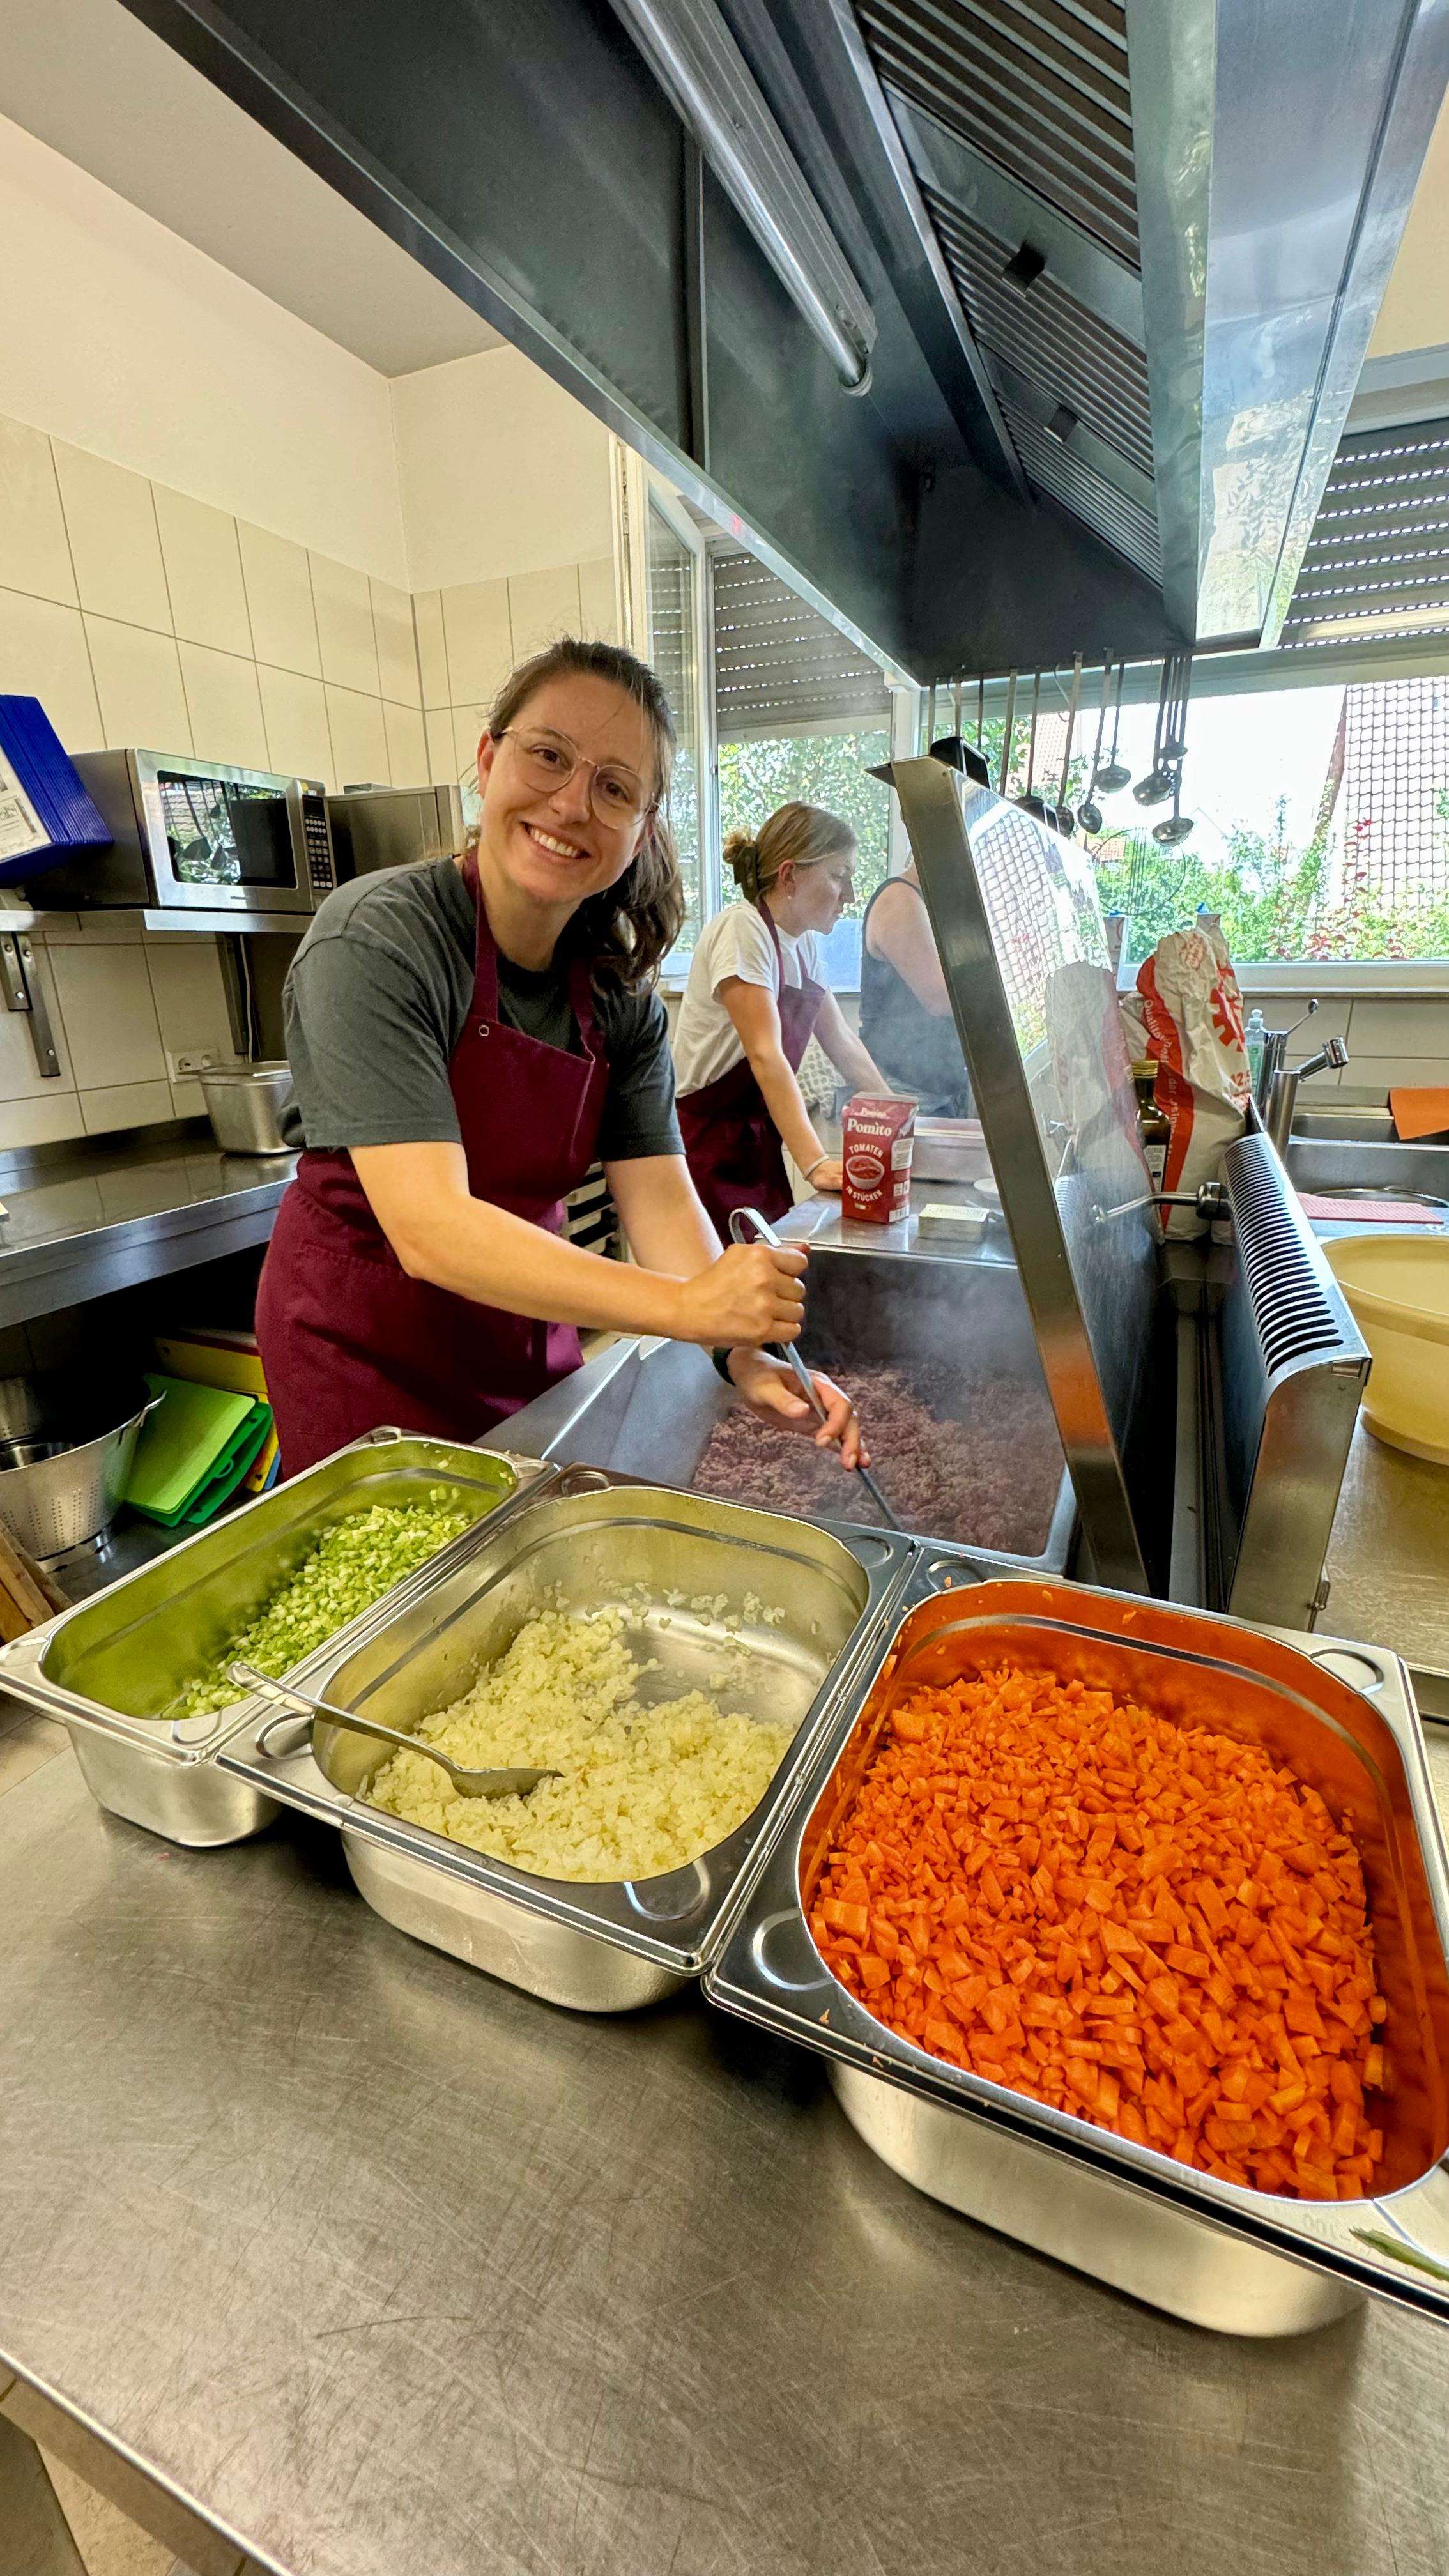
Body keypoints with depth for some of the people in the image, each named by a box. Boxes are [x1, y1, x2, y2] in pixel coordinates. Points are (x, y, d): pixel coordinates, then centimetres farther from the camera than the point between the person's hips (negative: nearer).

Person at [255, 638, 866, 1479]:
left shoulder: (621, 993, -6)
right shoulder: (375, 941, -24)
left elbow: (659, 1197, -12)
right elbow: (430, 1230, -33)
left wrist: (743, 1354, -29)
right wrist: (687, 1306, -39)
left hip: (526, 1333, 5)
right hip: (368, 1345, -5)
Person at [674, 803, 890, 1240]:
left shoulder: (804, 943, 11)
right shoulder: (742, 928, -15)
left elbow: (842, 1043, 16)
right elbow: (766, 1055, -25)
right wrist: (816, 1162, -34)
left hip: (760, 1141, 8)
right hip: (710, 1142, -8)